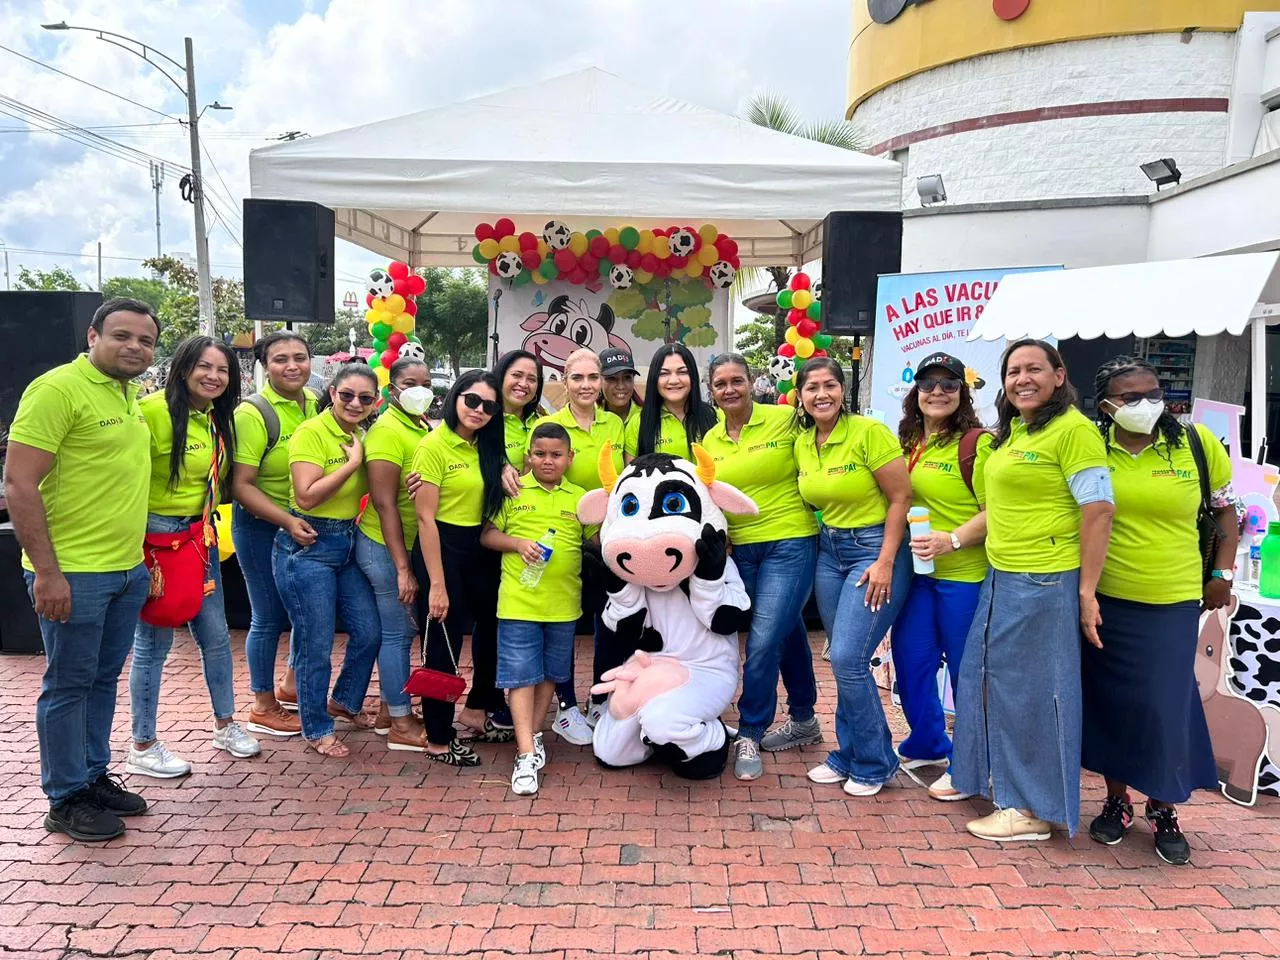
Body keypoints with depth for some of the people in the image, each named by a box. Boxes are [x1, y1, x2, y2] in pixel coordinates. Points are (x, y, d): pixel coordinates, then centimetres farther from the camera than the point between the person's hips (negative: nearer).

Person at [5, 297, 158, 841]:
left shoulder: (130, 395, 11)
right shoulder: (57, 389, -14)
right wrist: (46, 572, -20)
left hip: (127, 571, 8)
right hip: (73, 574, -8)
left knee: (104, 680, 17)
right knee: (68, 685, 5)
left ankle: (94, 777, 31)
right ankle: (66, 800, 18)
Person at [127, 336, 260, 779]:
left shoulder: (219, 420, 8)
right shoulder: (154, 410, -16)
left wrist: (207, 523, 9)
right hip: (154, 536, -7)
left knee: (216, 634, 13)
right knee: (154, 641, 2)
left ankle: (225, 725, 30)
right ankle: (142, 746, 17)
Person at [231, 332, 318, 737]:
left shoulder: (314, 403, 1)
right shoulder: (253, 413, -18)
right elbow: (241, 485, -20)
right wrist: (287, 521, -28)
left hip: (306, 525, 7)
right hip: (262, 527, -6)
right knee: (269, 618, 4)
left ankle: (290, 687, 39)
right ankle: (262, 708, 22)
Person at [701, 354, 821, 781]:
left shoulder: (786, 421, -8)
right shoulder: (709, 441, 6)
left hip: (790, 543, -5)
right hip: (740, 549, 5)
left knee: (763, 642, -10)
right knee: (788, 634, 19)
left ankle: (750, 736, 8)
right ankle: (803, 720, 36)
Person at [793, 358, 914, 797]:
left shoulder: (869, 431, -15)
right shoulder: (802, 443, 5)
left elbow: (900, 498, -14)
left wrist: (884, 563, -17)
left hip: (875, 549, -6)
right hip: (828, 551, 6)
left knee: (848, 658, -11)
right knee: (844, 660, 10)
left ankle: (873, 763, 8)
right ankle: (850, 755, 25)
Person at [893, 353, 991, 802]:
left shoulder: (977, 443, -12)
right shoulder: (907, 443, 10)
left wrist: (953, 540, -25)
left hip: (964, 575, -7)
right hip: (915, 571, 7)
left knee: (965, 669, 4)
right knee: (909, 660, 14)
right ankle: (928, 746, 34)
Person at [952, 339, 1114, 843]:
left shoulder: (1073, 429, -13)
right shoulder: (1011, 433, 14)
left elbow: (1098, 511, -17)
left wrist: (1086, 592, -17)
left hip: (1045, 582, -9)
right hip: (1001, 577, 9)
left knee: (1031, 690, 1)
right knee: (985, 678, 18)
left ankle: (1032, 809, 16)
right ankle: (987, 774, 36)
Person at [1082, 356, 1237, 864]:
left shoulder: (1196, 442, -3)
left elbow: (1226, 508, 9)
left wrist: (1223, 573, 4)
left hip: (1173, 603, -1)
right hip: (1105, 599, 1)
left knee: (1166, 706, 1)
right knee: (1110, 701, 10)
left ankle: (1163, 810, 23)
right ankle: (1116, 801, 29)